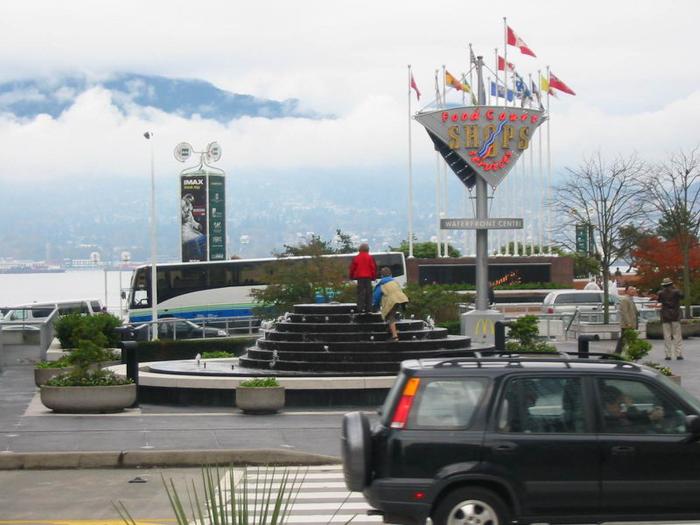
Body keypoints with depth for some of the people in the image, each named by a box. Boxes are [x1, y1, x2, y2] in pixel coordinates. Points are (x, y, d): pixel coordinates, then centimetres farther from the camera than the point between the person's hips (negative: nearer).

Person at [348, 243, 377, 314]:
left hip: (359, 277, 1)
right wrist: (374, 276, 7)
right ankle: (368, 308, 0)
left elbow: (352, 268, 5)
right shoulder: (370, 258, -2)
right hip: (368, 277, -1)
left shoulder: (356, 258, 2)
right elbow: (374, 268, -2)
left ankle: (360, 308, -7)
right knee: (368, 293, 4)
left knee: (360, 293, 0)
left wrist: (352, 276, 16)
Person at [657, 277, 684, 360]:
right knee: (677, 336, 3)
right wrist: (675, 288, 18)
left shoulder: (661, 293, -3)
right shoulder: (676, 291, -5)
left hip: (665, 317, 1)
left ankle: (668, 355, -1)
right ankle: (679, 354, -2)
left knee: (667, 337, 3)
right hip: (675, 316, -1)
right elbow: (682, 296, 13)